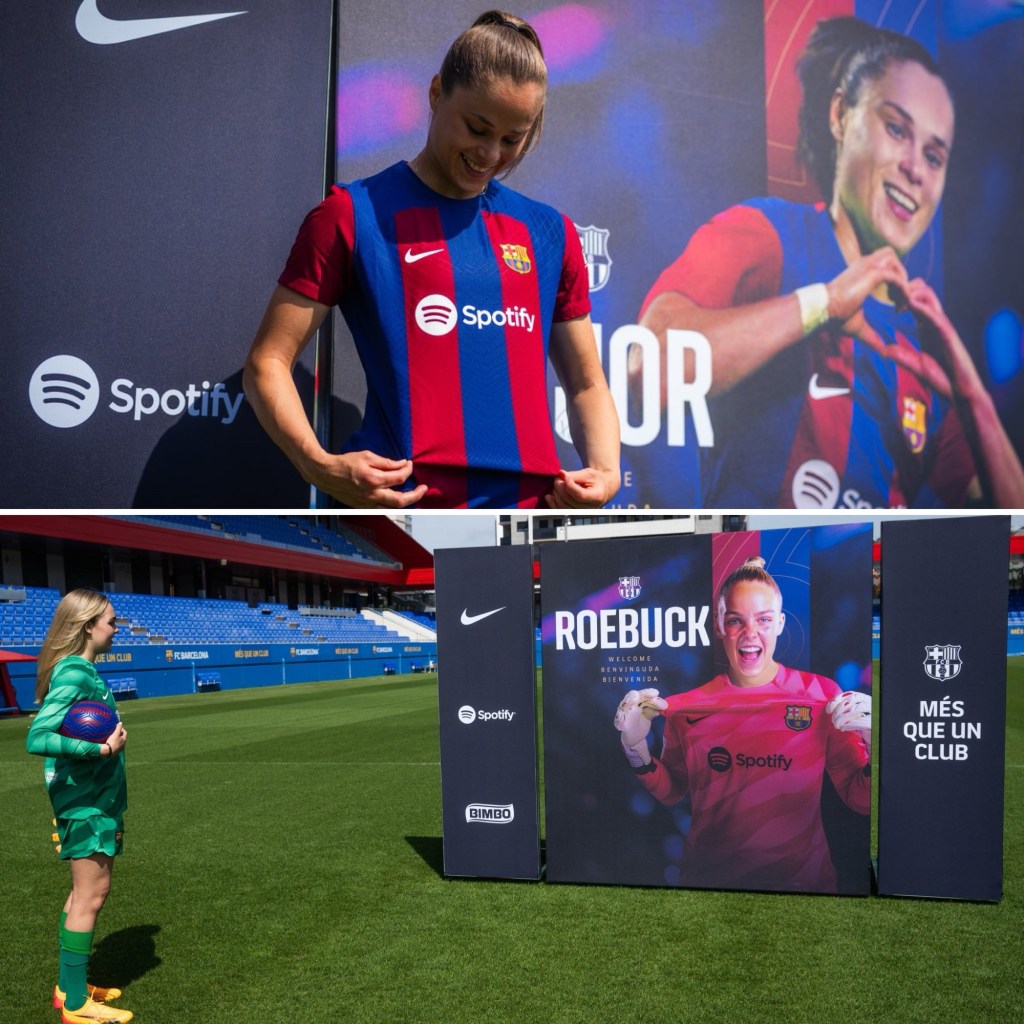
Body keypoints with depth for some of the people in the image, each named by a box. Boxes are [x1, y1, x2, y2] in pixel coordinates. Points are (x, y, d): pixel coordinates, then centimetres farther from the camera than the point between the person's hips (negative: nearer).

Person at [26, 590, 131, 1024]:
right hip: (86, 803, -10)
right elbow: (37, 738, -29)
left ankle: (69, 986, 29)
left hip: (93, 799, 10)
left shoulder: (81, 670, 8)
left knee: (84, 893, 17)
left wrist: (108, 740, 1)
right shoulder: (74, 674, -20)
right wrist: (102, 748, -29)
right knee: (91, 896, -1)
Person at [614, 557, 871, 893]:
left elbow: (861, 801, 1)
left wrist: (874, 746, -16)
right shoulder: (690, 705, 0)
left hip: (801, 879, -1)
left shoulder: (822, 695, -4)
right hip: (707, 878, 1)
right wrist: (637, 749, -3)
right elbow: (671, 792, 12)